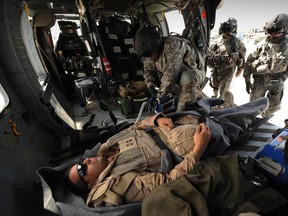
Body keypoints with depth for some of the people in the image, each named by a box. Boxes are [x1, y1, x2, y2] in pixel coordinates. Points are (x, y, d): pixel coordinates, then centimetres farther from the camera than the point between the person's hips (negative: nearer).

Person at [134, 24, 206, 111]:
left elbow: (171, 73, -38)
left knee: (187, 77, -37)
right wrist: (150, 85, -12)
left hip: (196, 73, -9)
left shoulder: (173, 45, -31)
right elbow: (148, 68, 5)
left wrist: (160, 93, -30)